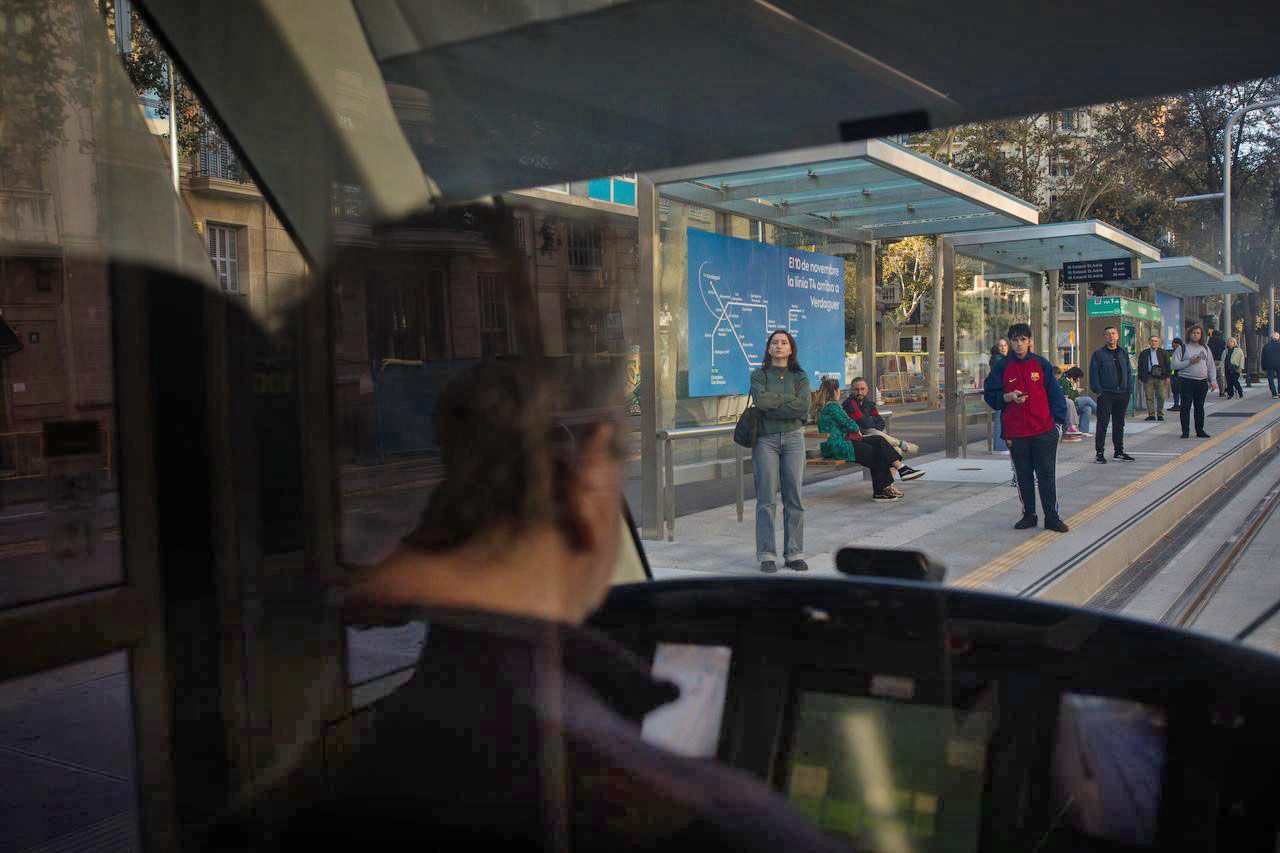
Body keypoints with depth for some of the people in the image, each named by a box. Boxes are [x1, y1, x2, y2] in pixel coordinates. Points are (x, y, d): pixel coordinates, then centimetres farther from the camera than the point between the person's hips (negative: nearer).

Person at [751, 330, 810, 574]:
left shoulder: (800, 377, 9)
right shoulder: (759, 375, 6)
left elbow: (803, 407, -8)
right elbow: (761, 399, -14)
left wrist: (772, 405, -10)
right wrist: (789, 398, -7)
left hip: (793, 437, 2)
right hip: (765, 439, -2)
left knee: (793, 497, 1)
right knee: (766, 499, -3)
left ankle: (794, 554, 9)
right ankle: (767, 555, 3)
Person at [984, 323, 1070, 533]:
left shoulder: (1042, 364, 3)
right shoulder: (1002, 367, 3)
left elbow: (1054, 393, 5)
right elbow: (990, 395, 5)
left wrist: (1058, 421, -1)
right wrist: (1009, 397, -13)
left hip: (1044, 430, -1)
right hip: (1016, 432, 1)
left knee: (1047, 475, 2)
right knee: (1024, 476, 10)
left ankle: (1052, 517, 9)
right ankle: (1028, 515, 21)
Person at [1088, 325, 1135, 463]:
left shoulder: (1123, 353, 13)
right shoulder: (1098, 354, -3)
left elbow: (1129, 372, 14)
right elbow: (1093, 373, -6)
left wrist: (1129, 390, 4)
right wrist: (1098, 390, -14)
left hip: (1122, 395, 5)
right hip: (1105, 394, -5)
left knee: (1119, 424, 13)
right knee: (1102, 424, -5)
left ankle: (1119, 451, 23)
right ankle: (1099, 453, -1)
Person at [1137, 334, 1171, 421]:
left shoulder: (1163, 353, 11)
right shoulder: (1144, 353, 12)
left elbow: (1167, 365, 10)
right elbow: (1140, 366, 11)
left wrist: (1167, 376, 1)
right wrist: (1140, 377, 4)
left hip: (1160, 377, -1)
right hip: (1148, 377, 1)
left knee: (1161, 397, -2)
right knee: (1149, 397, -1)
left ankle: (1160, 414, 7)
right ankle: (1151, 414, 3)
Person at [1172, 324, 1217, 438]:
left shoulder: (1205, 348, 15)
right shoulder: (1183, 348, 2)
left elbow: (1210, 366, 16)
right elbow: (1175, 364, -5)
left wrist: (1212, 380, 8)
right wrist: (1189, 362, -15)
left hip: (1202, 382, 4)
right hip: (1186, 381, -4)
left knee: (1200, 407, 8)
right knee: (1186, 406, -4)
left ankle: (1200, 431, 15)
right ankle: (1185, 431, 0)